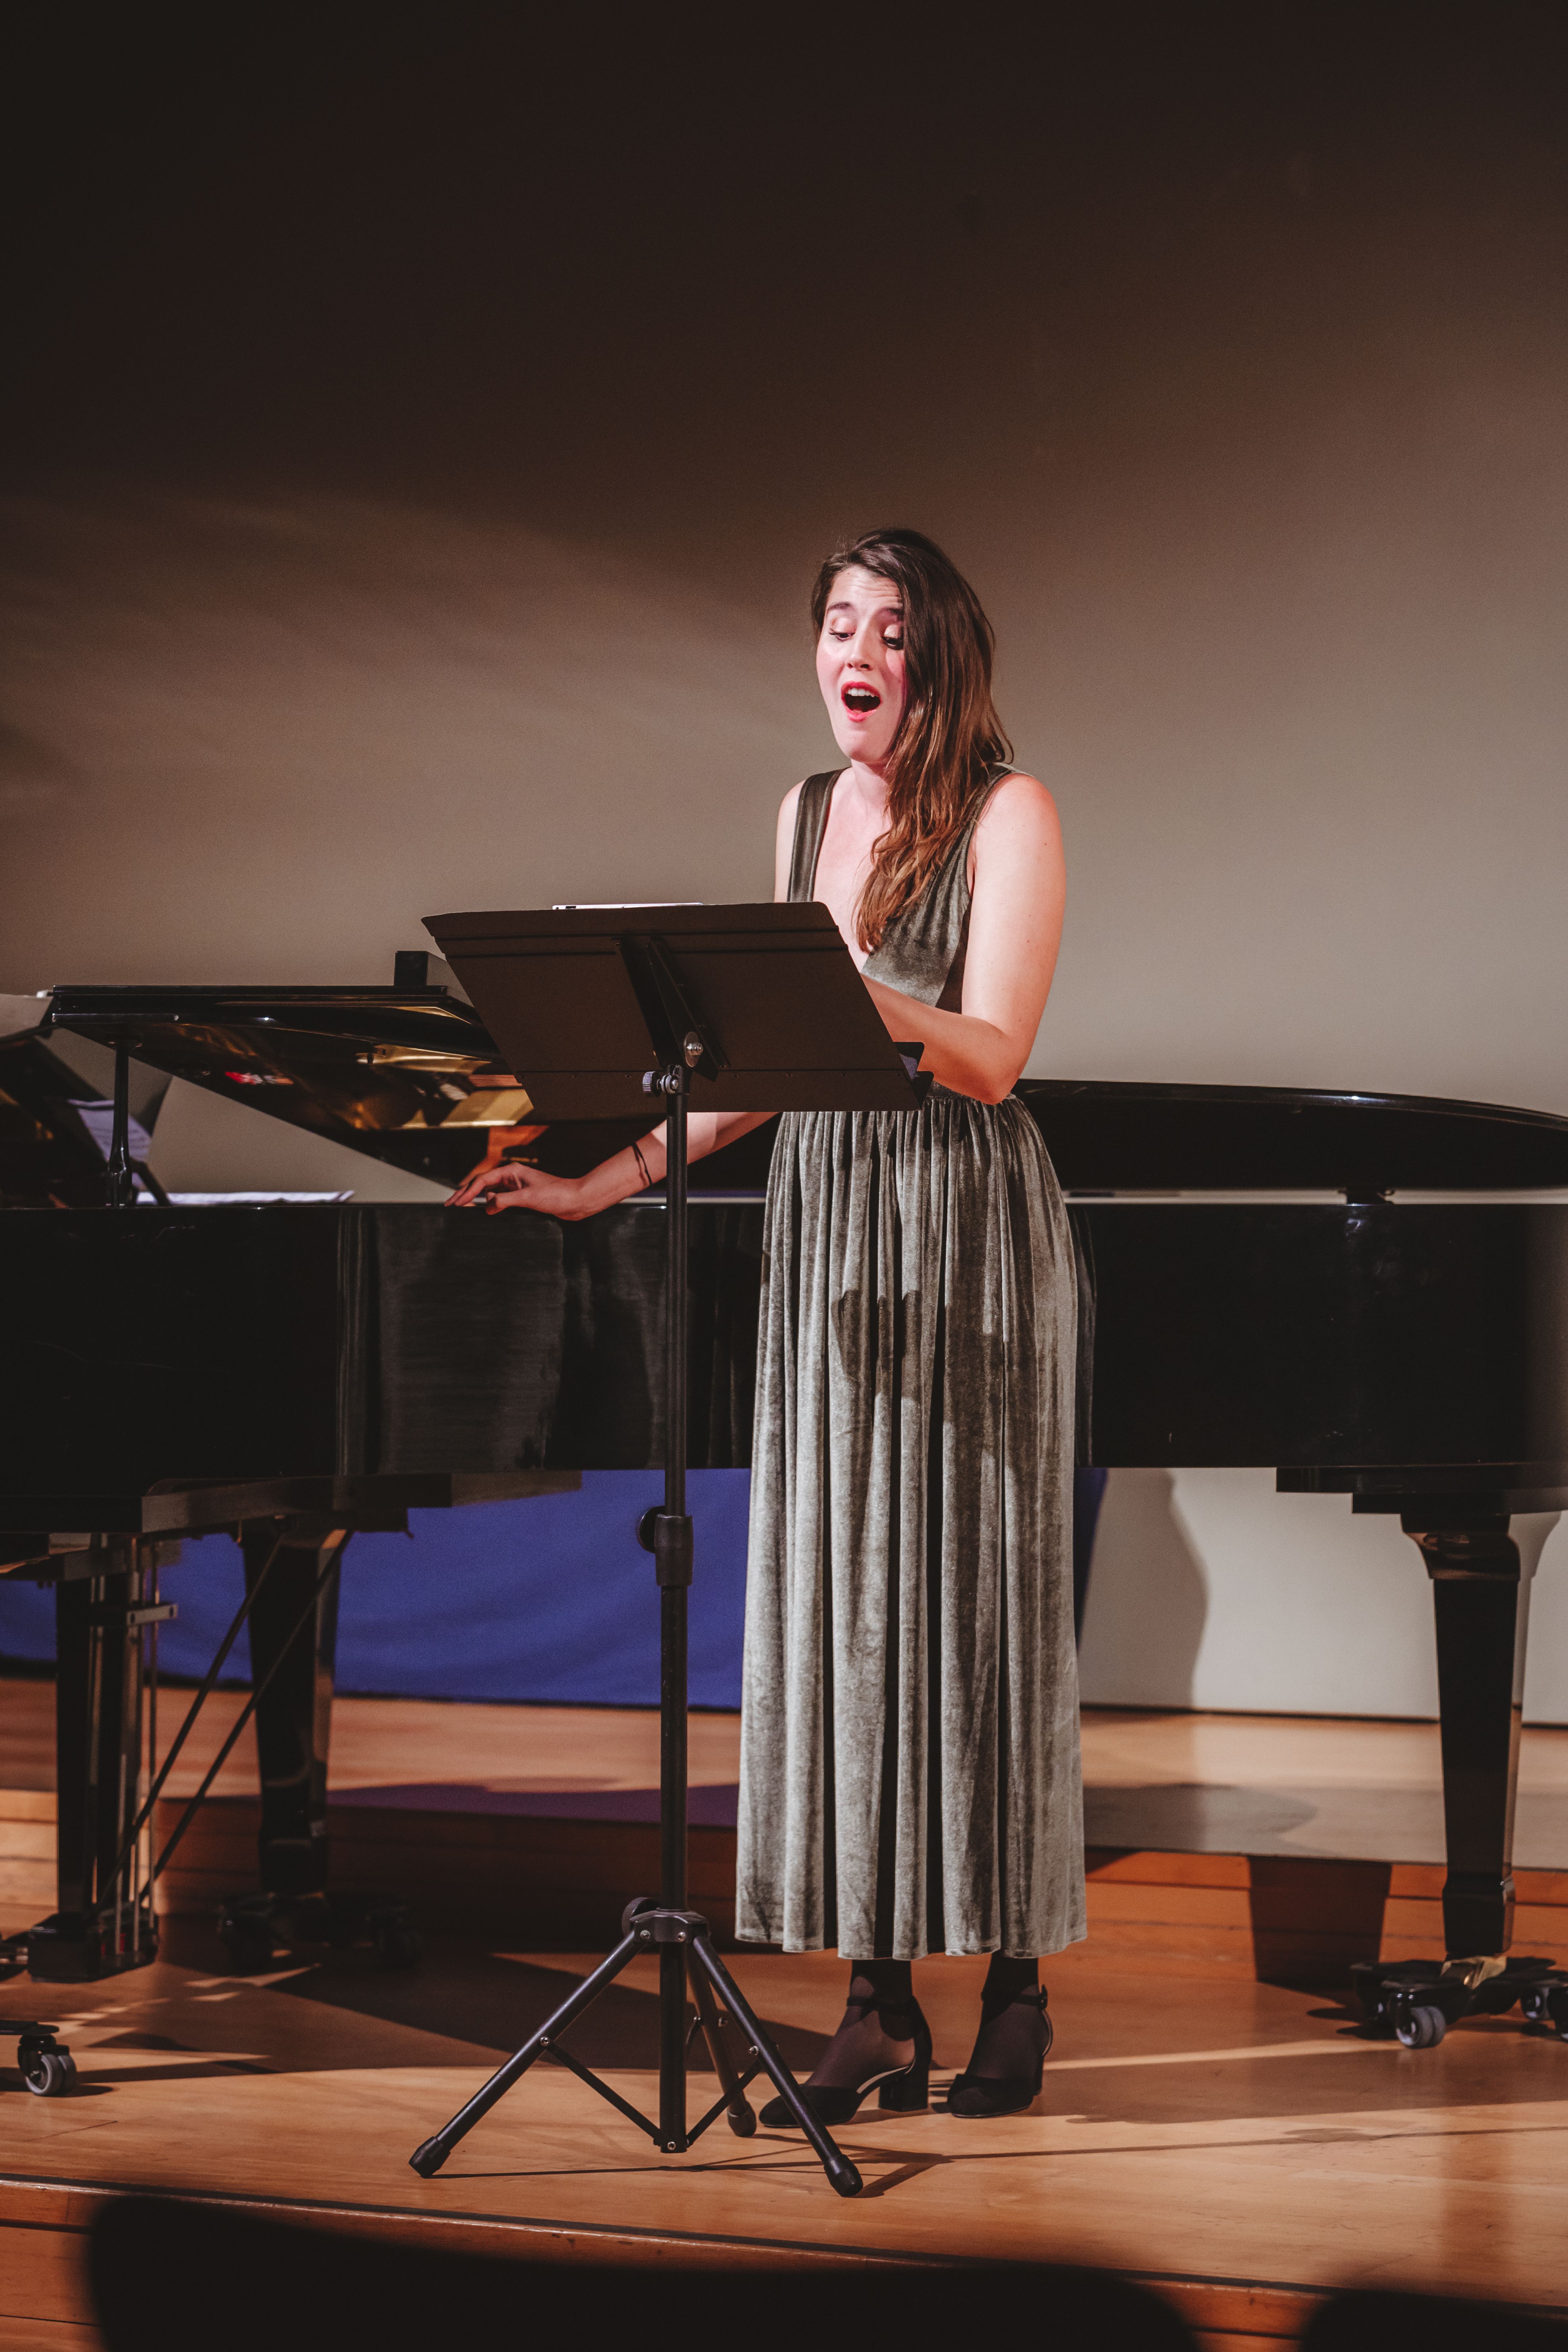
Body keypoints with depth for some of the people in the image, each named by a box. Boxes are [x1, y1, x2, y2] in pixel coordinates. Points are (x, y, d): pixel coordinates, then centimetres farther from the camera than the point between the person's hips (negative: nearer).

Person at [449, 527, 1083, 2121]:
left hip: (961, 1229, -6)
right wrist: (598, 1184, 15)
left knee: (969, 1595, -3)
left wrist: (828, 979, -27)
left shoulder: (1006, 814, -4)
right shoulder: (806, 811, 15)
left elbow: (988, 1054, -14)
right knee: (838, 1598, 1)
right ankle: (880, 2010, 5)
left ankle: (1014, 1990, 9)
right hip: (821, 1218, 6)